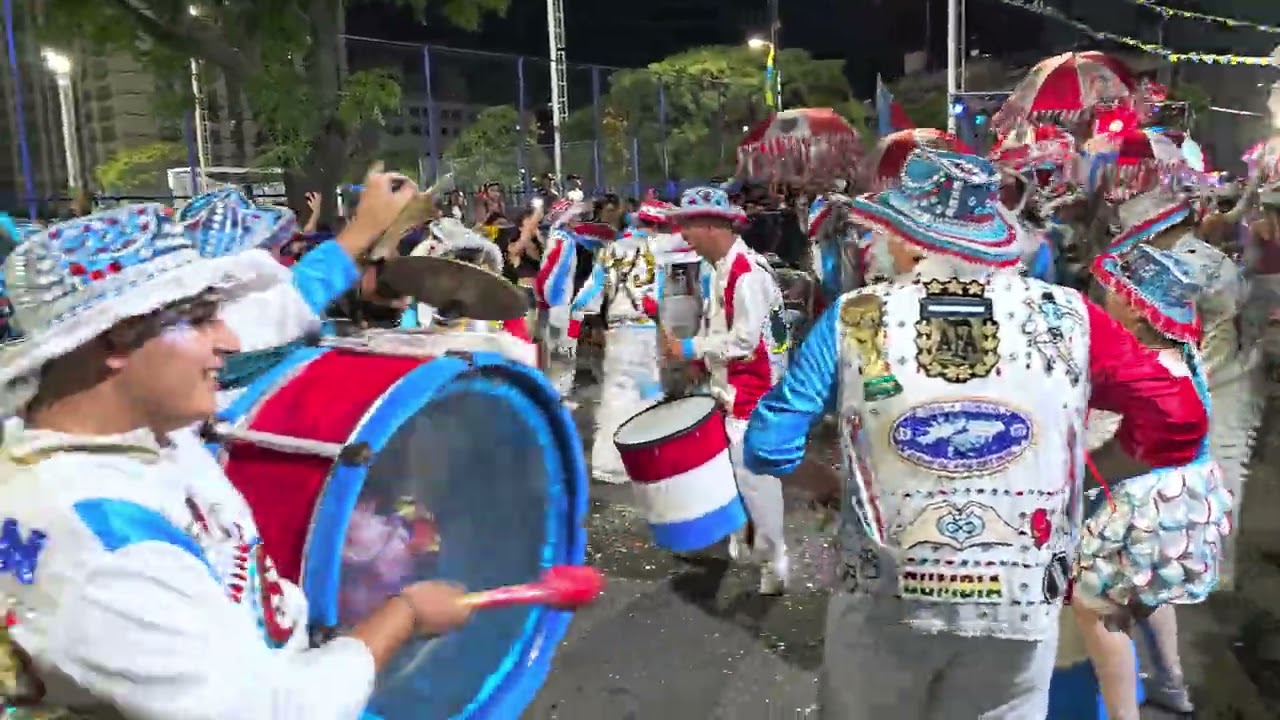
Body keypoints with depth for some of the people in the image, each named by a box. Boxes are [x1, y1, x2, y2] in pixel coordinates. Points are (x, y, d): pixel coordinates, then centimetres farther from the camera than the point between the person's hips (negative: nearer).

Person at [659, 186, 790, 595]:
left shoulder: (747, 272, -20)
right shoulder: (716, 268, 9)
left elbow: (745, 340, -23)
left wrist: (691, 349, -17)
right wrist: (699, 358, 3)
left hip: (750, 391, -9)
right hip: (727, 387, 9)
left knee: (752, 473, -3)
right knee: (732, 470, 17)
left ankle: (773, 561, 11)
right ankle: (743, 543, 33)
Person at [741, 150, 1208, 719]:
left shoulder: (852, 320, -10)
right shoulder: (1068, 318, -7)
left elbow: (767, 447, -9)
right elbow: (1179, 421, -3)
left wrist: (828, 485, 10)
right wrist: (1089, 470, 10)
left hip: (883, 602, 0)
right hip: (1020, 605, 1)